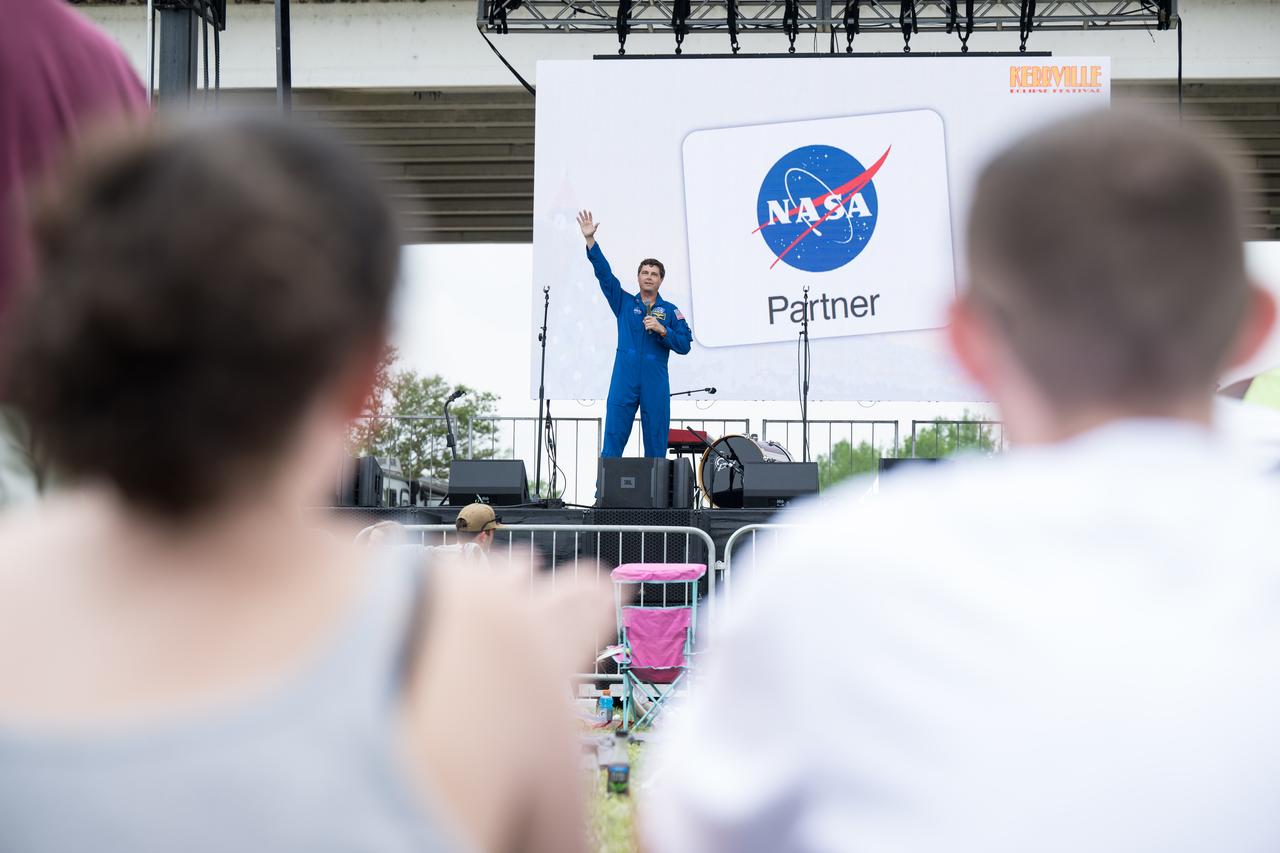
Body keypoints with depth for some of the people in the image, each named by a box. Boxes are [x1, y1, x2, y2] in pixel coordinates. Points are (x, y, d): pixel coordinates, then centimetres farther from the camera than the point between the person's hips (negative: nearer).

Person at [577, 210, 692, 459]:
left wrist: (662, 330, -13)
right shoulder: (624, 303, 10)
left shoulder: (670, 311, 9)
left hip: (656, 384, 0)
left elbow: (684, 345, 2)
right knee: (613, 440, -3)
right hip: (624, 381, 0)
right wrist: (590, 240, -7)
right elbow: (603, 272, 2)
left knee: (656, 444, 2)